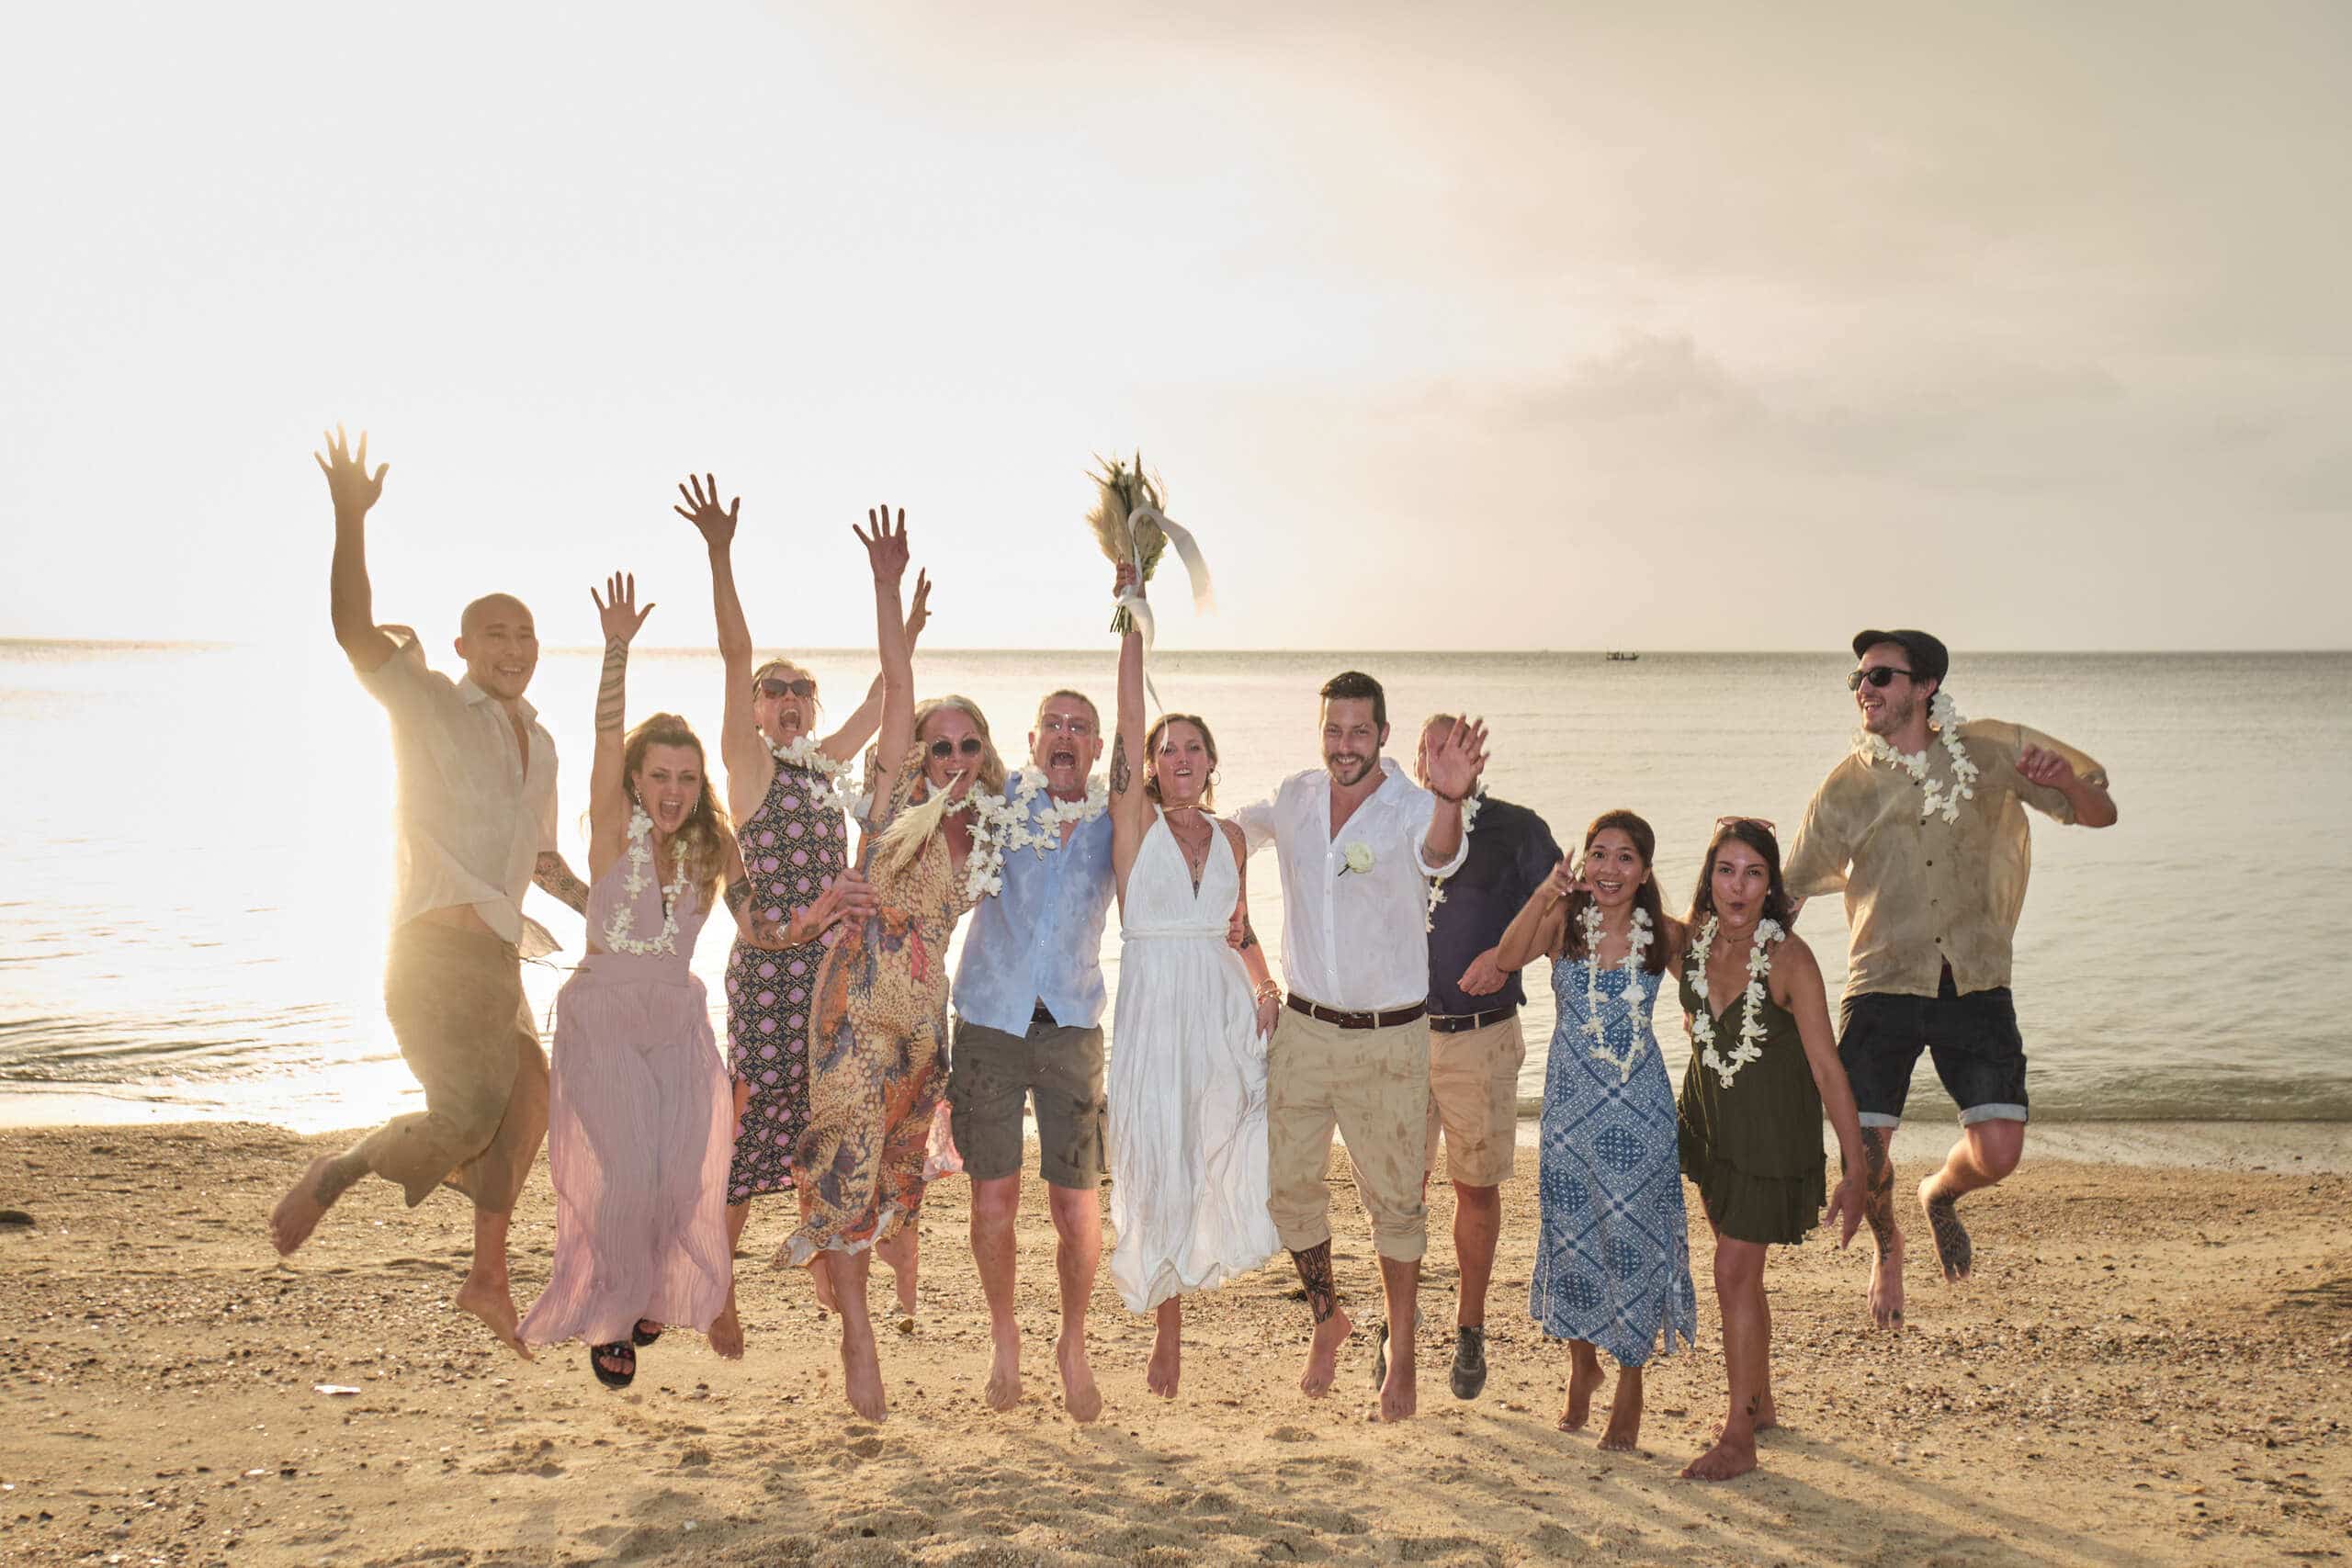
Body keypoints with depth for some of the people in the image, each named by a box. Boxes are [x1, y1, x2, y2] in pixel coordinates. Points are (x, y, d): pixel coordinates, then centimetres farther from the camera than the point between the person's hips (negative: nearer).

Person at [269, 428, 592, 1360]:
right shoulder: (428, 705, 1)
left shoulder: (539, 745, 22)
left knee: (526, 1109, 10)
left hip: (495, 957, 8)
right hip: (441, 942, -8)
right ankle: (336, 1173, 4)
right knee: (469, 1117, -20)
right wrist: (351, 519, -26)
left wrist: (599, 908, 17)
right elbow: (354, 630, -15)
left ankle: (488, 1278, 24)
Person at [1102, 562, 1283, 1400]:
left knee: (1250, 1149, -10)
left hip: (1226, 1010, 3)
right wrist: (1133, 610, -17)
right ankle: (1167, 1325, 18)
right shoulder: (1134, 820, -3)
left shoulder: (1230, 838, 8)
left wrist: (1265, 987, 6)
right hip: (1155, 1008, -3)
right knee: (1160, 1171, 1)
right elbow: (1130, 717, -13)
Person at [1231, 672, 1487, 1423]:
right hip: (1304, 1028, 4)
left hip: (1389, 1037, -3)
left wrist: (1449, 800, -60)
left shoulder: (1411, 806, -13)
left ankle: (1400, 1351, 22)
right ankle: (1327, 1320, 31)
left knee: (1395, 1200, 6)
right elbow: (1229, 839, 23)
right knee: (1288, 1186, 7)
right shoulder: (1293, 798, 1)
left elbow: (1439, 855, -39)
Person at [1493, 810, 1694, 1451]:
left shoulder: (1665, 935, -1)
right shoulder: (1565, 920, -3)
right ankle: (1582, 1367, 32)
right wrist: (1545, 893, -28)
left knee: (1633, 1235, 1)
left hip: (1640, 1105, -1)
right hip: (1572, 1098, 1)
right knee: (1571, 1232, 9)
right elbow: (1507, 959, -20)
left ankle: (1629, 1387, 17)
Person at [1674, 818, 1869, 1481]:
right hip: (1709, 1120, 6)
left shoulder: (1789, 959, -24)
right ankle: (1760, 1405, 35)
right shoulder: (1694, 936, -8)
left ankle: (1738, 1438, 4)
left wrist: (1855, 1172, -20)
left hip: (1772, 1128, -6)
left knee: (1735, 1273, -6)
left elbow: (1828, 1069, -21)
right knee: (1739, 1270, 17)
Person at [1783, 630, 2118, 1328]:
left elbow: (2101, 815, 8)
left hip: (1975, 987, 0)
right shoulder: (1848, 784, 0)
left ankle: (1940, 1195, 29)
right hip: (1882, 989, 0)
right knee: (1866, 1158, -7)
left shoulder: (1988, 751, 1)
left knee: (1998, 1152, -9)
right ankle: (1887, 1248, 29)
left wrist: (2065, 780, -16)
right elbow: (1788, 892, 6)